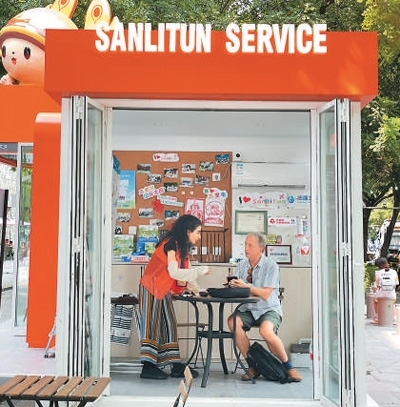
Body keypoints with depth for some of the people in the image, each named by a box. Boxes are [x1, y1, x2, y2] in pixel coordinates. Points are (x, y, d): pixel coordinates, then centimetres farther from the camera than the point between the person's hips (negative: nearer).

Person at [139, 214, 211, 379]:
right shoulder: (171, 244, -19)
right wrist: (200, 270, -23)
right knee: (152, 324, -7)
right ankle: (148, 367, -4)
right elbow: (174, 272, -26)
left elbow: (186, 271, 10)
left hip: (164, 291, 9)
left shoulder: (182, 247, 10)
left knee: (168, 325, 7)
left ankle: (176, 366, 9)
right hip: (151, 288, -9)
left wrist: (195, 289, 1)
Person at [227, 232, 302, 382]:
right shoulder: (242, 265, 7)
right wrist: (232, 285, -21)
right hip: (248, 310, 5)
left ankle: (288, 367, -10)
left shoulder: (271, 266, -8)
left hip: (269, 310, -4)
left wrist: (246, 286, -28)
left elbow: (265, 294, -18)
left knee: (266, 330, -36)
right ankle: (252, 366, -14)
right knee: (233, 321, -27)